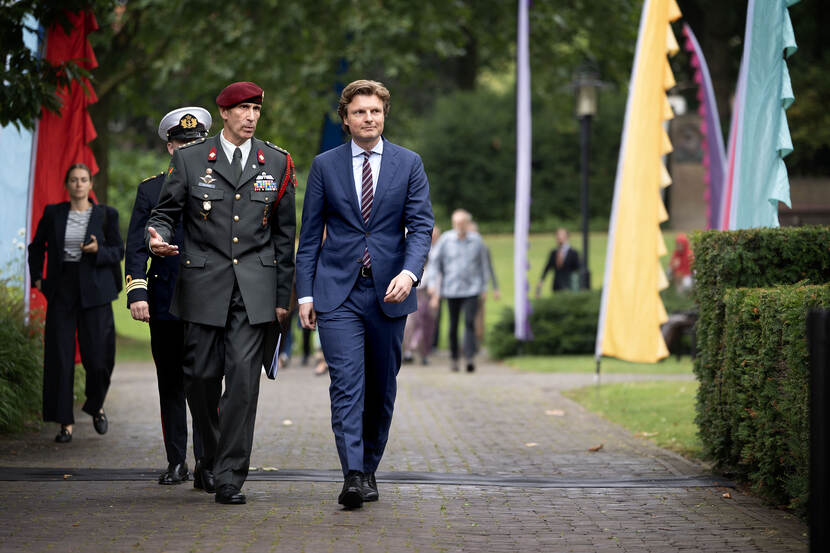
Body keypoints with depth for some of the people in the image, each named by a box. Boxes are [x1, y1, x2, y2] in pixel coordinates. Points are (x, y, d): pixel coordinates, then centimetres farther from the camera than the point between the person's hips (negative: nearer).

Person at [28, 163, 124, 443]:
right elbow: (36, 247, 19)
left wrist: (98, 250, -14)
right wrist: (36, 278, 9)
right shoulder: (53, 213, 8)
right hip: (61, 291, 1)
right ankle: (65, 423, 3)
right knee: (60, 357, -3)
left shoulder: (105, 215, 4)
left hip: (94, 292, -1)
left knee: (97, 355, -4)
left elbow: (118, 251, 5)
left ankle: (96, 407, 25)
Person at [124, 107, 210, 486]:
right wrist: (137, 292, -6)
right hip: (165, 303, 2)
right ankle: (176, 463, 16)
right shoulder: (151, 190, 9)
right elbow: (136, 247, 6)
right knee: (171, 385, 8)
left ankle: (206, 463, -9)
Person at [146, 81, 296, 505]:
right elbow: (166, 212, 8)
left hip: (255, 287, 0)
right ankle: (212, 453, 29)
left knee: (244, 376, -10)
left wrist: (282, 295, 9)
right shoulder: (189, 159, 5)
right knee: (201, 376, 3)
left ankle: (230, 477, -5)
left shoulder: (277, 163, 9)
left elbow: (284, 234, 11)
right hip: (203, 281, 0)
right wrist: (157, 237, -17)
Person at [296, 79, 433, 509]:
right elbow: (310, 234, 7)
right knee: (346, 385, -12)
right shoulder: (325, 166, 6)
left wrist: (409, 273, -19)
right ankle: (353, 477, -19)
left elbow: (420, 226, -1)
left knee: (382, 389, 9)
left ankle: (368, 468, 23)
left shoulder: (409, 164, 5)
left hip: (388, 294, 1)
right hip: (338, 293, -1)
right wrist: (305, 293, 1)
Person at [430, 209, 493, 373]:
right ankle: (453, 358, 20)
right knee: (453, 325, 6)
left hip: (472, 289, -1)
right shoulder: (446, 239, -4)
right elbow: (436, 260, 10)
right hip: (451, 290, 1)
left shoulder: (476, 240, 0)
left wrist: (484, 286, 11)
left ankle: (470, 358, -19)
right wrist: (441, 279, 11)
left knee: (470, 322, -13)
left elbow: (483, 264, 10)